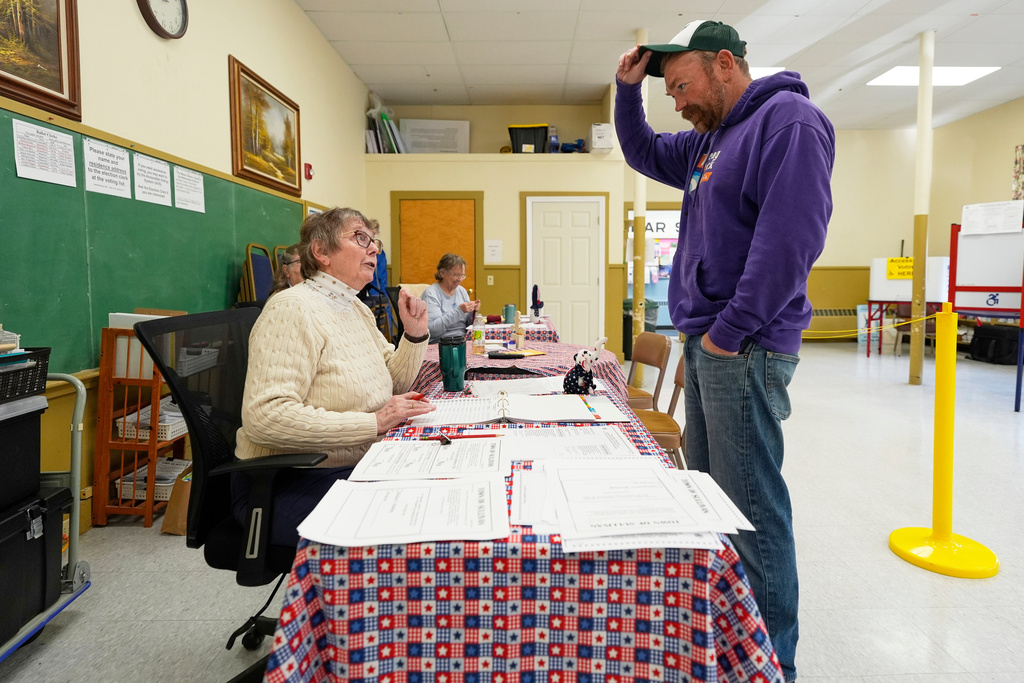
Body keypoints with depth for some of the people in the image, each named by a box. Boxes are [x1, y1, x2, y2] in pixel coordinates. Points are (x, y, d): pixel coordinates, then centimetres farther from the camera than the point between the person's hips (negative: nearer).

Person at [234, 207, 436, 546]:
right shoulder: (294, 308, -16)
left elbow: (396, 382, 19)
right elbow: (264, 416, -27)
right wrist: (374, 423, -26)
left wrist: (415, 333, 1)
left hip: (355, 467, 9)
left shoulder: (357, 309, 12)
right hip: (291, 484, -8)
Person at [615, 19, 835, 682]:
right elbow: (643, 152, 35)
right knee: (710, 486, 16)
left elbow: (791, 237, -21)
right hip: (704, 342, 10)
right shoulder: (707, 141, 19)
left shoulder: (788, 120, -9)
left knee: (752, 503, -4)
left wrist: (731, 331, -19)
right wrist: (628, 87, 20)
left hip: (742, 348, -10)